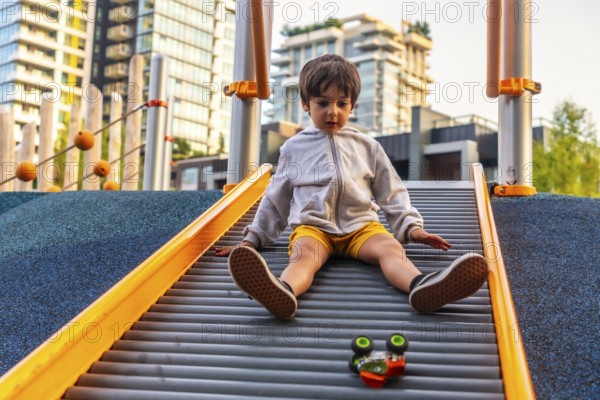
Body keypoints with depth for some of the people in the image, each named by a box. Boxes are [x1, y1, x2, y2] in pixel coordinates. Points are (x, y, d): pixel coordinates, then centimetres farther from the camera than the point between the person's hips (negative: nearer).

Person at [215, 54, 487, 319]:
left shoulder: (367, 147, 18)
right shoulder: (294, 148, 17)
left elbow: (391, 193, 20)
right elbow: (276, 198, 24)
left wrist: (412, 227, 7)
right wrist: (253, 238, 21)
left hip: (360, 226, 1)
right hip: (312, 227, -1)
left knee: (391, 247, -31)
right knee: (304, 253, -36)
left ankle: (422, 288, -63)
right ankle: (282, 293, -70)